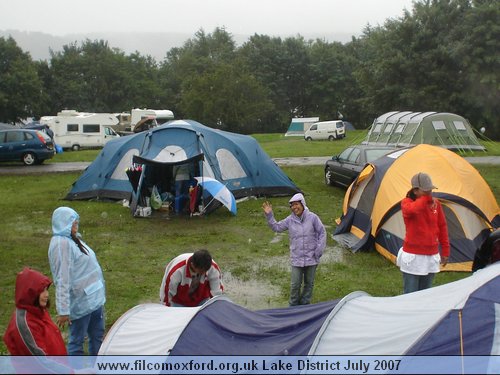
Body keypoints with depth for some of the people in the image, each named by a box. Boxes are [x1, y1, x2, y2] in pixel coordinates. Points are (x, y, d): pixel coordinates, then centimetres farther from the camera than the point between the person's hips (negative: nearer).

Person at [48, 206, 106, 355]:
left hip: (93, 297, 10)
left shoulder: (72, 239, 8)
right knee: (77, 340, 4)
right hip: (80, 302, -10)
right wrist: (63, 310, -26)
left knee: (97, 335, 21)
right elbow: (62, 279, -25)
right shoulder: (62, 244, -21)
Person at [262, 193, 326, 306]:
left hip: (311, 258, 0)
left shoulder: (312, 217, -9)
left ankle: (305, 303, 33)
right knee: (295, 284, 3)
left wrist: (319, 249, -7)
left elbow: (322, 233, -2)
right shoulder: (290, 220, -3)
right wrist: (269, 215, -10)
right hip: (296, 259, 0)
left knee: (309, 283, 13)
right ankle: (293, 305, 24)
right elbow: (276, 227, 3)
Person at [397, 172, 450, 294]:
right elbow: (412, 210, -37)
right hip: (413, 256, -5)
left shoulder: (436, 203, 4)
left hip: (432, 255, 5)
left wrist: (445, 251, 12)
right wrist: (426, 199, -22)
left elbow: (442, 227, 12)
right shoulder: (406, 203, -10)